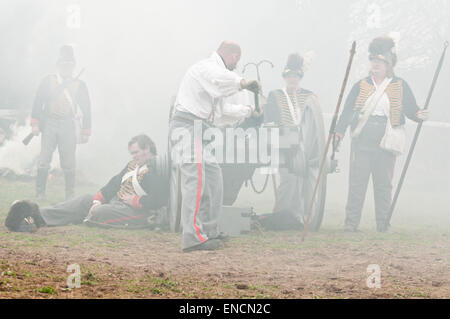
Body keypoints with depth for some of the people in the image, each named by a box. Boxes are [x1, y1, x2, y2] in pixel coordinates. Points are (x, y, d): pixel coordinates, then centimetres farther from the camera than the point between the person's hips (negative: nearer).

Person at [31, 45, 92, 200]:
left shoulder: (79, 85, 7)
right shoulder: (48, 81, 7)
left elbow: (86, 109, 9)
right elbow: (38, 102, 6)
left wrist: (86, 132, 6)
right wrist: (35, 124, -2)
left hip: (69, 127, 0)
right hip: (50, 124, 0)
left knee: (69, 162, 0)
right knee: (44, 159, -5)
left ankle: (70, 195, 9)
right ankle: (40, 192, 3)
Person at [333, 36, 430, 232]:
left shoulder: (400, 86, 8)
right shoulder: (361, 86, 10)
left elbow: (410, 109, 7)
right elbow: (348, 111, 7)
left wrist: (419, 115, -16)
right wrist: (339, 132, -5)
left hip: (386, 142, -1)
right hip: (362, 142, 1)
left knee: (384, 184, 2)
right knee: (357, 183, -3)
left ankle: (383, 224, 9)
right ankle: (351, 222, 2)